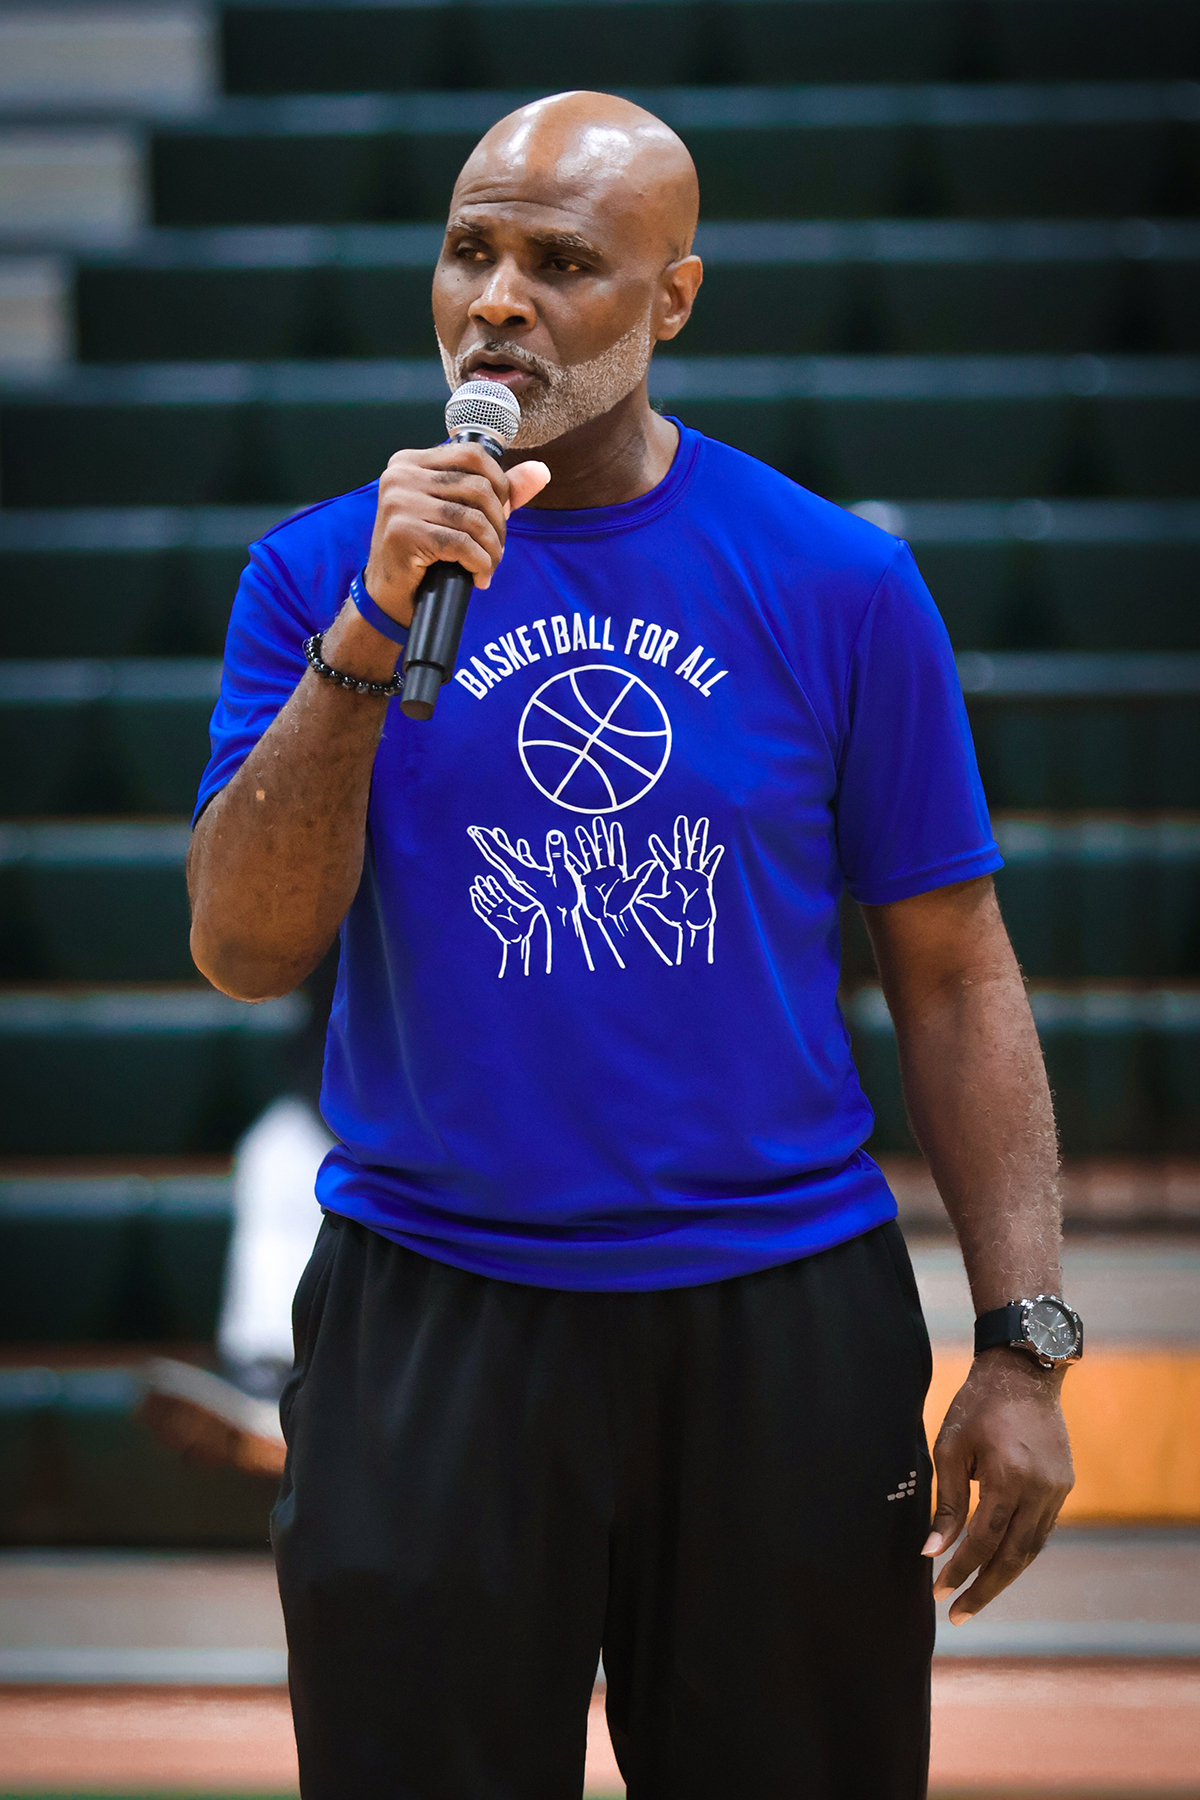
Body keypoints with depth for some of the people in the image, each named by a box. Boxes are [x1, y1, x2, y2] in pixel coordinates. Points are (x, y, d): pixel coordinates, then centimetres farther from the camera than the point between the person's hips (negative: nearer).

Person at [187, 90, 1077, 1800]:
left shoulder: (838, 584, 1)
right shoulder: (321, 572, 1)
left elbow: (952, 973, 3)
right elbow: (244, 950, -9)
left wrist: (1024, 1345, -3)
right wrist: (369, 640, -20)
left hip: (784, 1326, 0)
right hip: (432, 1323, 0)